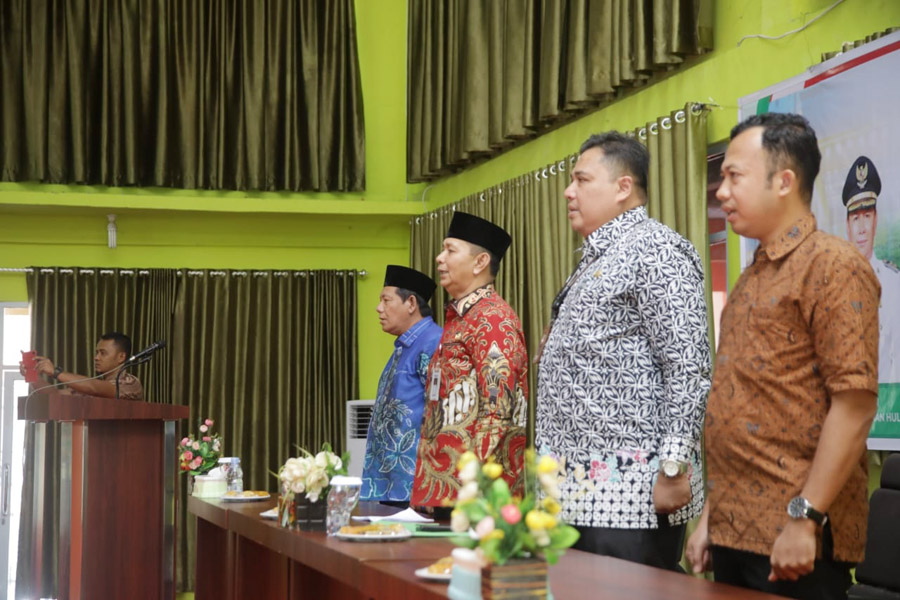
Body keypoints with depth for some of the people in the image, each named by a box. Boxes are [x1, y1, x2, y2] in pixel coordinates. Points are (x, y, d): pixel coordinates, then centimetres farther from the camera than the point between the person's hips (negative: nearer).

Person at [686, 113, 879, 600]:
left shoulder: (831, 265, -9)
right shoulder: (752, 280, 16)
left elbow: (855, 405, -17)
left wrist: (806, 520, -20)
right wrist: (710, 516, 16)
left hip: (794, 541, -8)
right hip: (735, 533, 8)